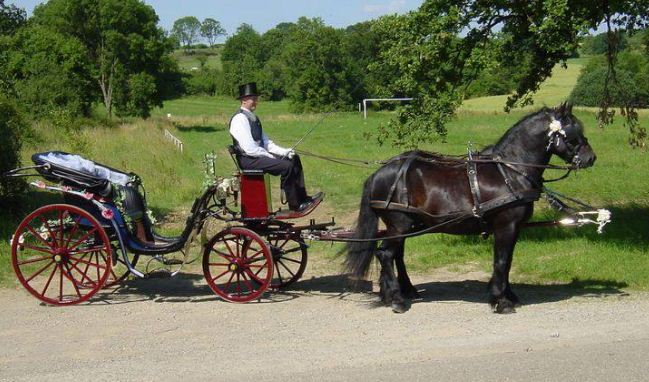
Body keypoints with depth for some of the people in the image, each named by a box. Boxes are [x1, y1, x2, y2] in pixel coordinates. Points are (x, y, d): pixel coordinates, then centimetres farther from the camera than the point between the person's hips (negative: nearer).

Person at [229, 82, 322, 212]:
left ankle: (303, 198, 8)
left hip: (259, 154, 10)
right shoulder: (240, 119, -16)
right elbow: (249, 149, -22)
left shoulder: (253, 118, 15)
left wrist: (285, 152, 4)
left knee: (294, 159, 9)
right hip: (248, 160, -10)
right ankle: (294, 205, -13)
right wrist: (270, 157, -15)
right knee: (286, 166, -23)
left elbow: (265, 141, 16)